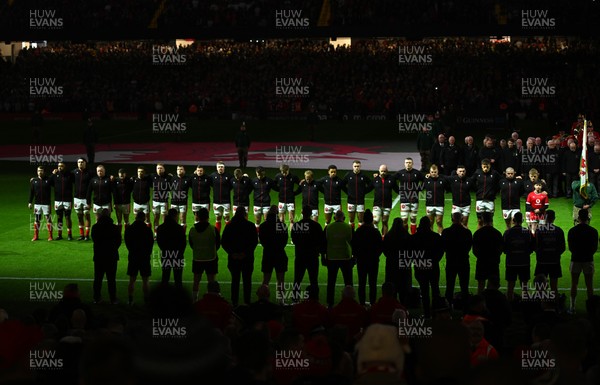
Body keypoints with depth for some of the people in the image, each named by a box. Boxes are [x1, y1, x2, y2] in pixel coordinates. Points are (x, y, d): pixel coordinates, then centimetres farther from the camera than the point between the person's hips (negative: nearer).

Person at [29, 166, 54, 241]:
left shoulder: (48, 180, 0)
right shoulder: (34, 181, 7)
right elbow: (31, 192, 9)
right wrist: (30, 202, 6)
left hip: (46, 203, -2)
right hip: (37, 204, 3)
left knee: (48, 219, -2)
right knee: (37, 220, 6)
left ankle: (50, 236, 4)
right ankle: (36, 236, 14)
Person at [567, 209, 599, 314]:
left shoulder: (572, 231, -5)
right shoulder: (593, 231, -6)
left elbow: (570, 247, 3)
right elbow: (595, 248, 1)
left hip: (576, 260, 0)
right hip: (588, 260, 0)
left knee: (574, 284, 7)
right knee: (589, 285, 5)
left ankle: (572, 307, 7)